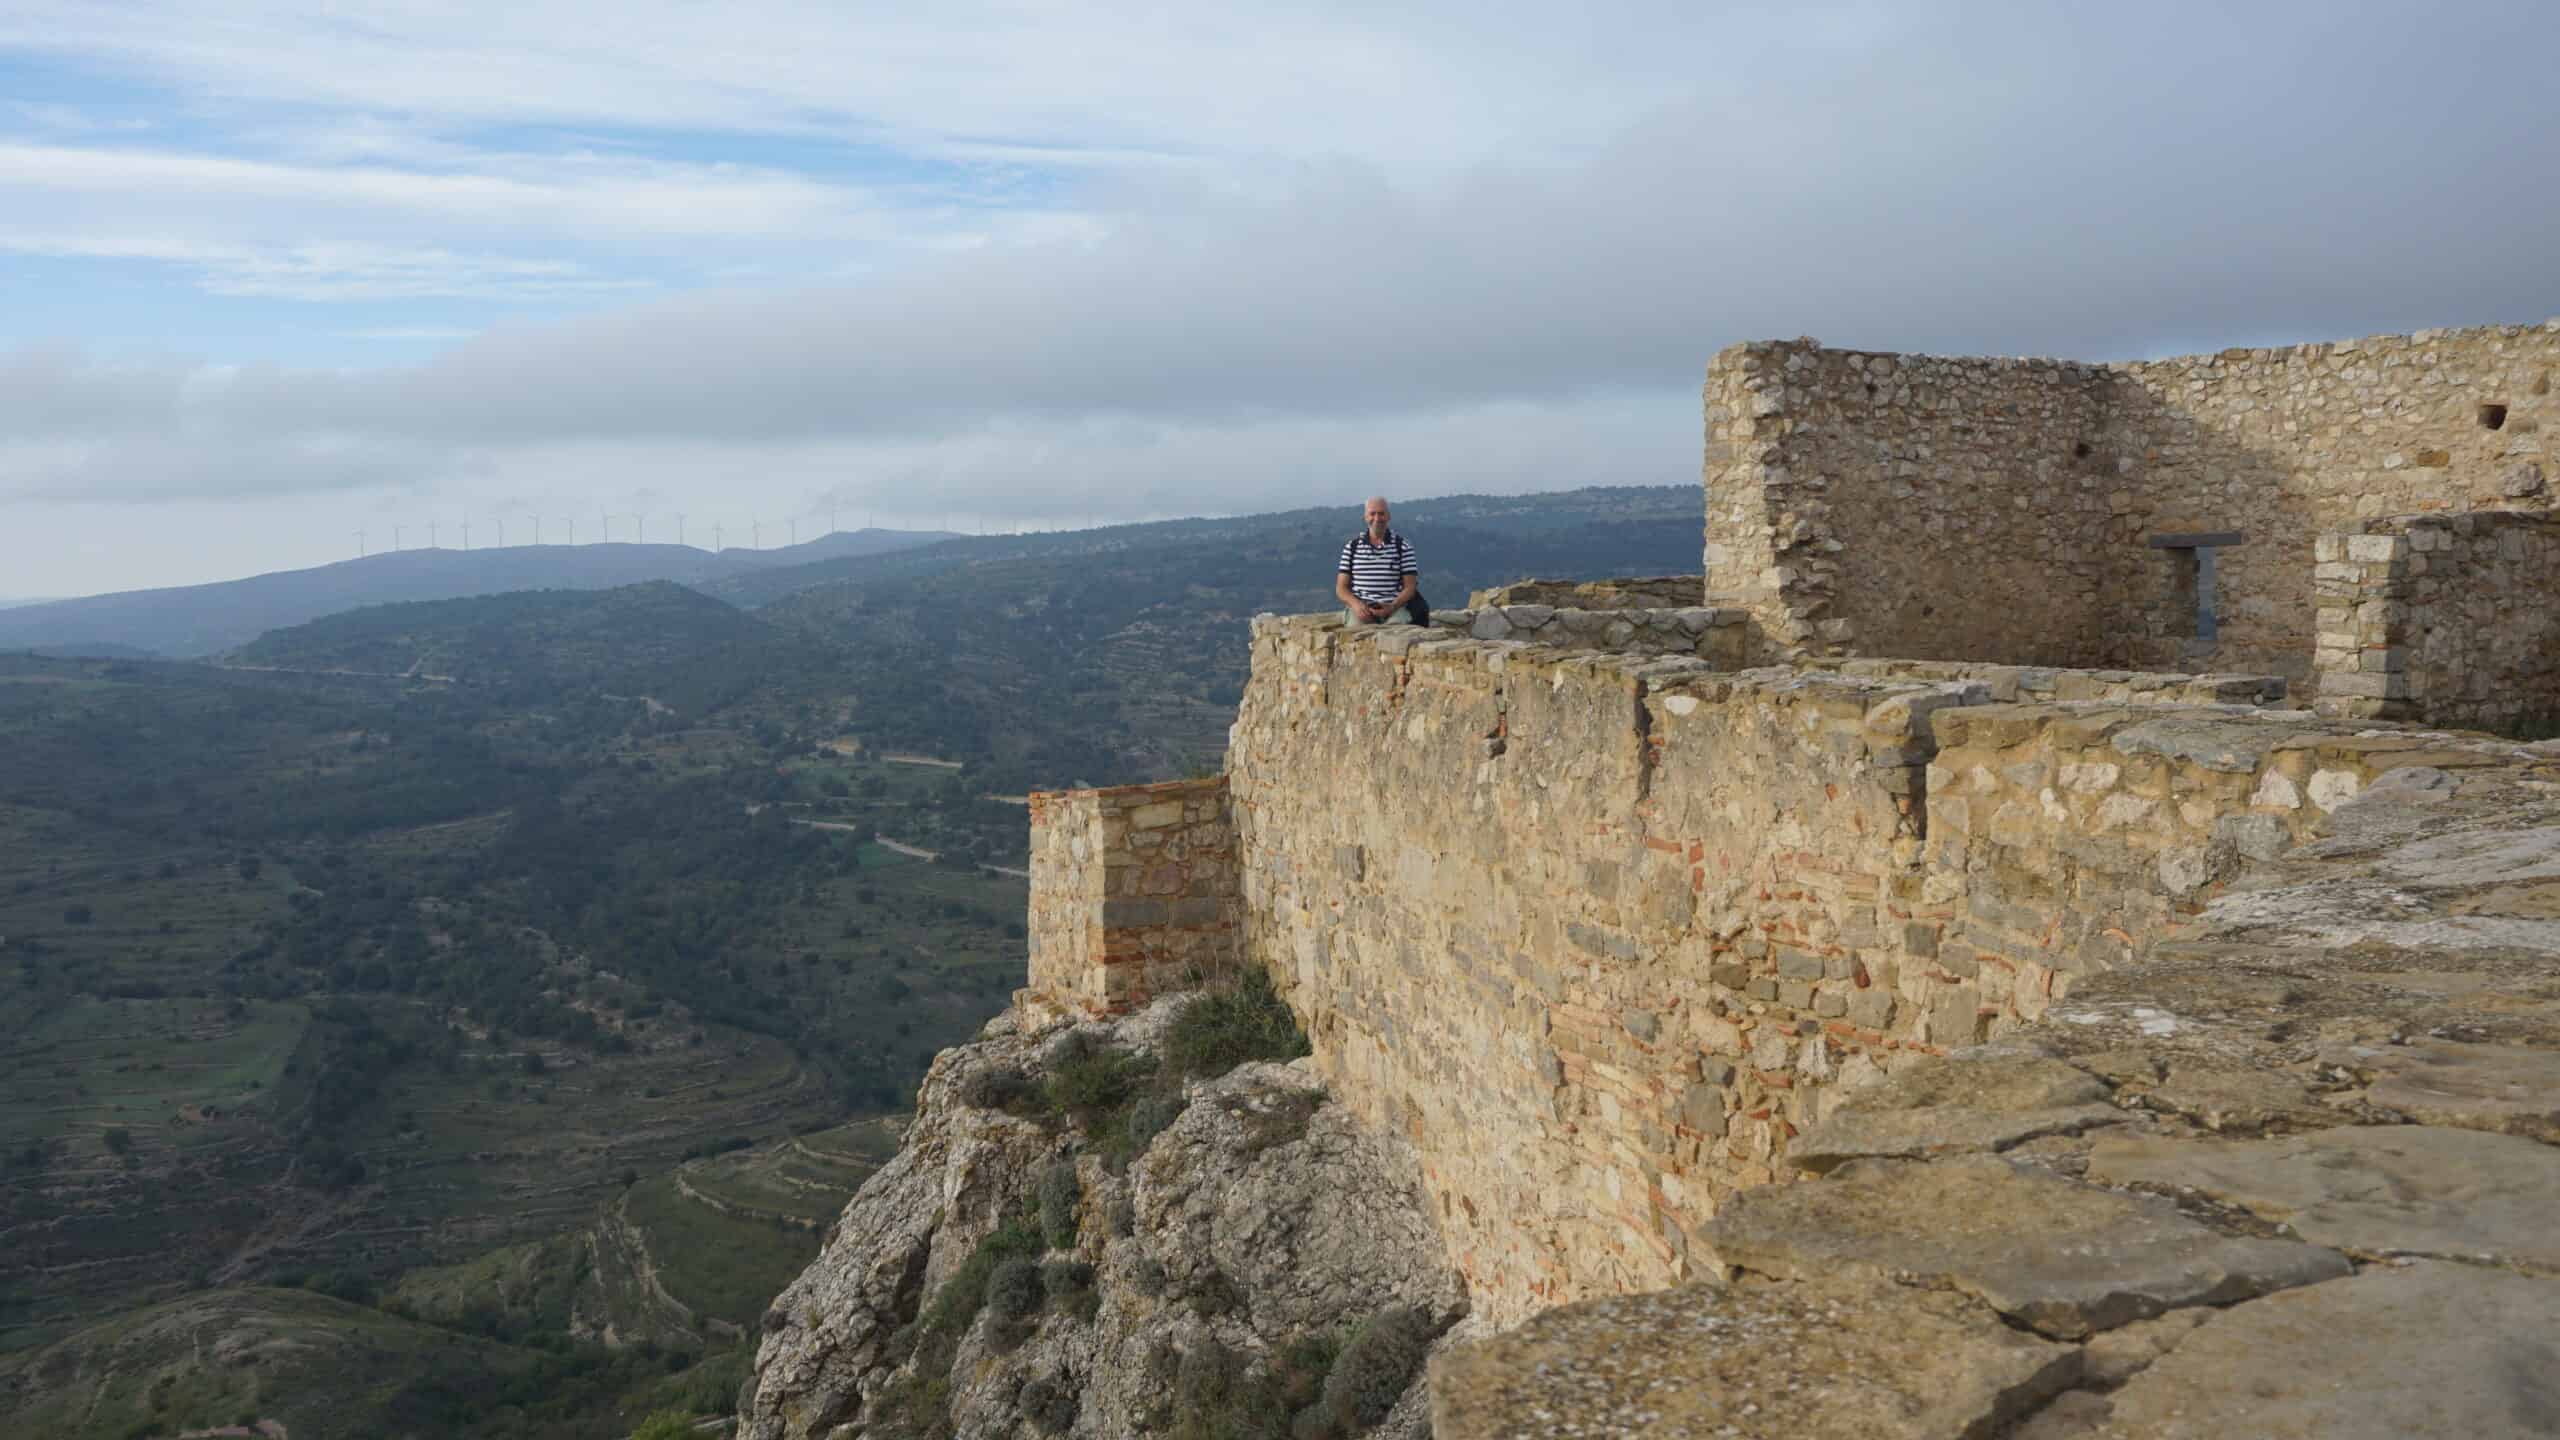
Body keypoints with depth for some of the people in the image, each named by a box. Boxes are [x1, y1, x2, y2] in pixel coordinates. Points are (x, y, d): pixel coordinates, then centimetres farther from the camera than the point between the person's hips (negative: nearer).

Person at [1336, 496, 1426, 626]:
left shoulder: (1403, 546, 8)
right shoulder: (1351, 546, 11)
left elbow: (1410, 586, 5)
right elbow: (1341, 587, 10)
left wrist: (1392, 606, -14)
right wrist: (1357, 605, -11)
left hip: (1394, 607, 0)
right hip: (1360, 607, 0)